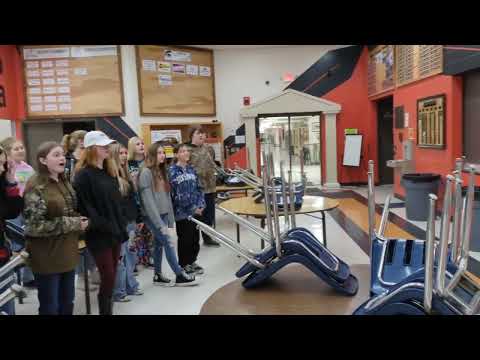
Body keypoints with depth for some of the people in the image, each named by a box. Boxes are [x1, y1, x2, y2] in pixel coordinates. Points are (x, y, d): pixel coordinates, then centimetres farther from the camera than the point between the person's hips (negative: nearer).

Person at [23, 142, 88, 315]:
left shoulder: (64, 182, 9)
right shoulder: (35, 186, -16)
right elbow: (34, 225, -22)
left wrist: (80, 220, 3)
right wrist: (72, 224, -20)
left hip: (68, 252, 7)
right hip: (48, 256, -7)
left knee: (67, 304, 18)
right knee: (50, 307, 8)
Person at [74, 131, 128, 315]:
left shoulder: (109, 171, 12)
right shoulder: (83, 175, -12)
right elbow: (85, 207, -18)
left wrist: (122, 224, 9)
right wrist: (103, 227, -18)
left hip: (115, 231, 7)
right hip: (99, 234, -7)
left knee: (112, 275, 14)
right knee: (108, 276, -3)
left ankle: (108, 308, 26)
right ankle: (105, 310, 14)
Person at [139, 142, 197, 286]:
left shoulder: (161, 171, 12)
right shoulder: (146, 172, -13)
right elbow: (148, 200, -18)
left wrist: (170, 217, 9)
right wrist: (159, 222, -21)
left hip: (163, 214, 8)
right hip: (152, 216, -7)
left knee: (159, 244, 13)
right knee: (168, 243, -5)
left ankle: (158, 276, 24)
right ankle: (180, 275, 3)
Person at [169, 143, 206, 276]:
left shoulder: (191, 169, 9)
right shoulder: (172, 171, -10)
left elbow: (198, 188, 12)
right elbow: (175, 193, -14)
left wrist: (201, 205, -2)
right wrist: (192, 208, -14)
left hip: (196, 210, 6)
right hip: (182, 211, -6)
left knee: (195, 237, 13)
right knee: (185, 239, 5)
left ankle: (192, 261, 30)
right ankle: (184, 265, 21)